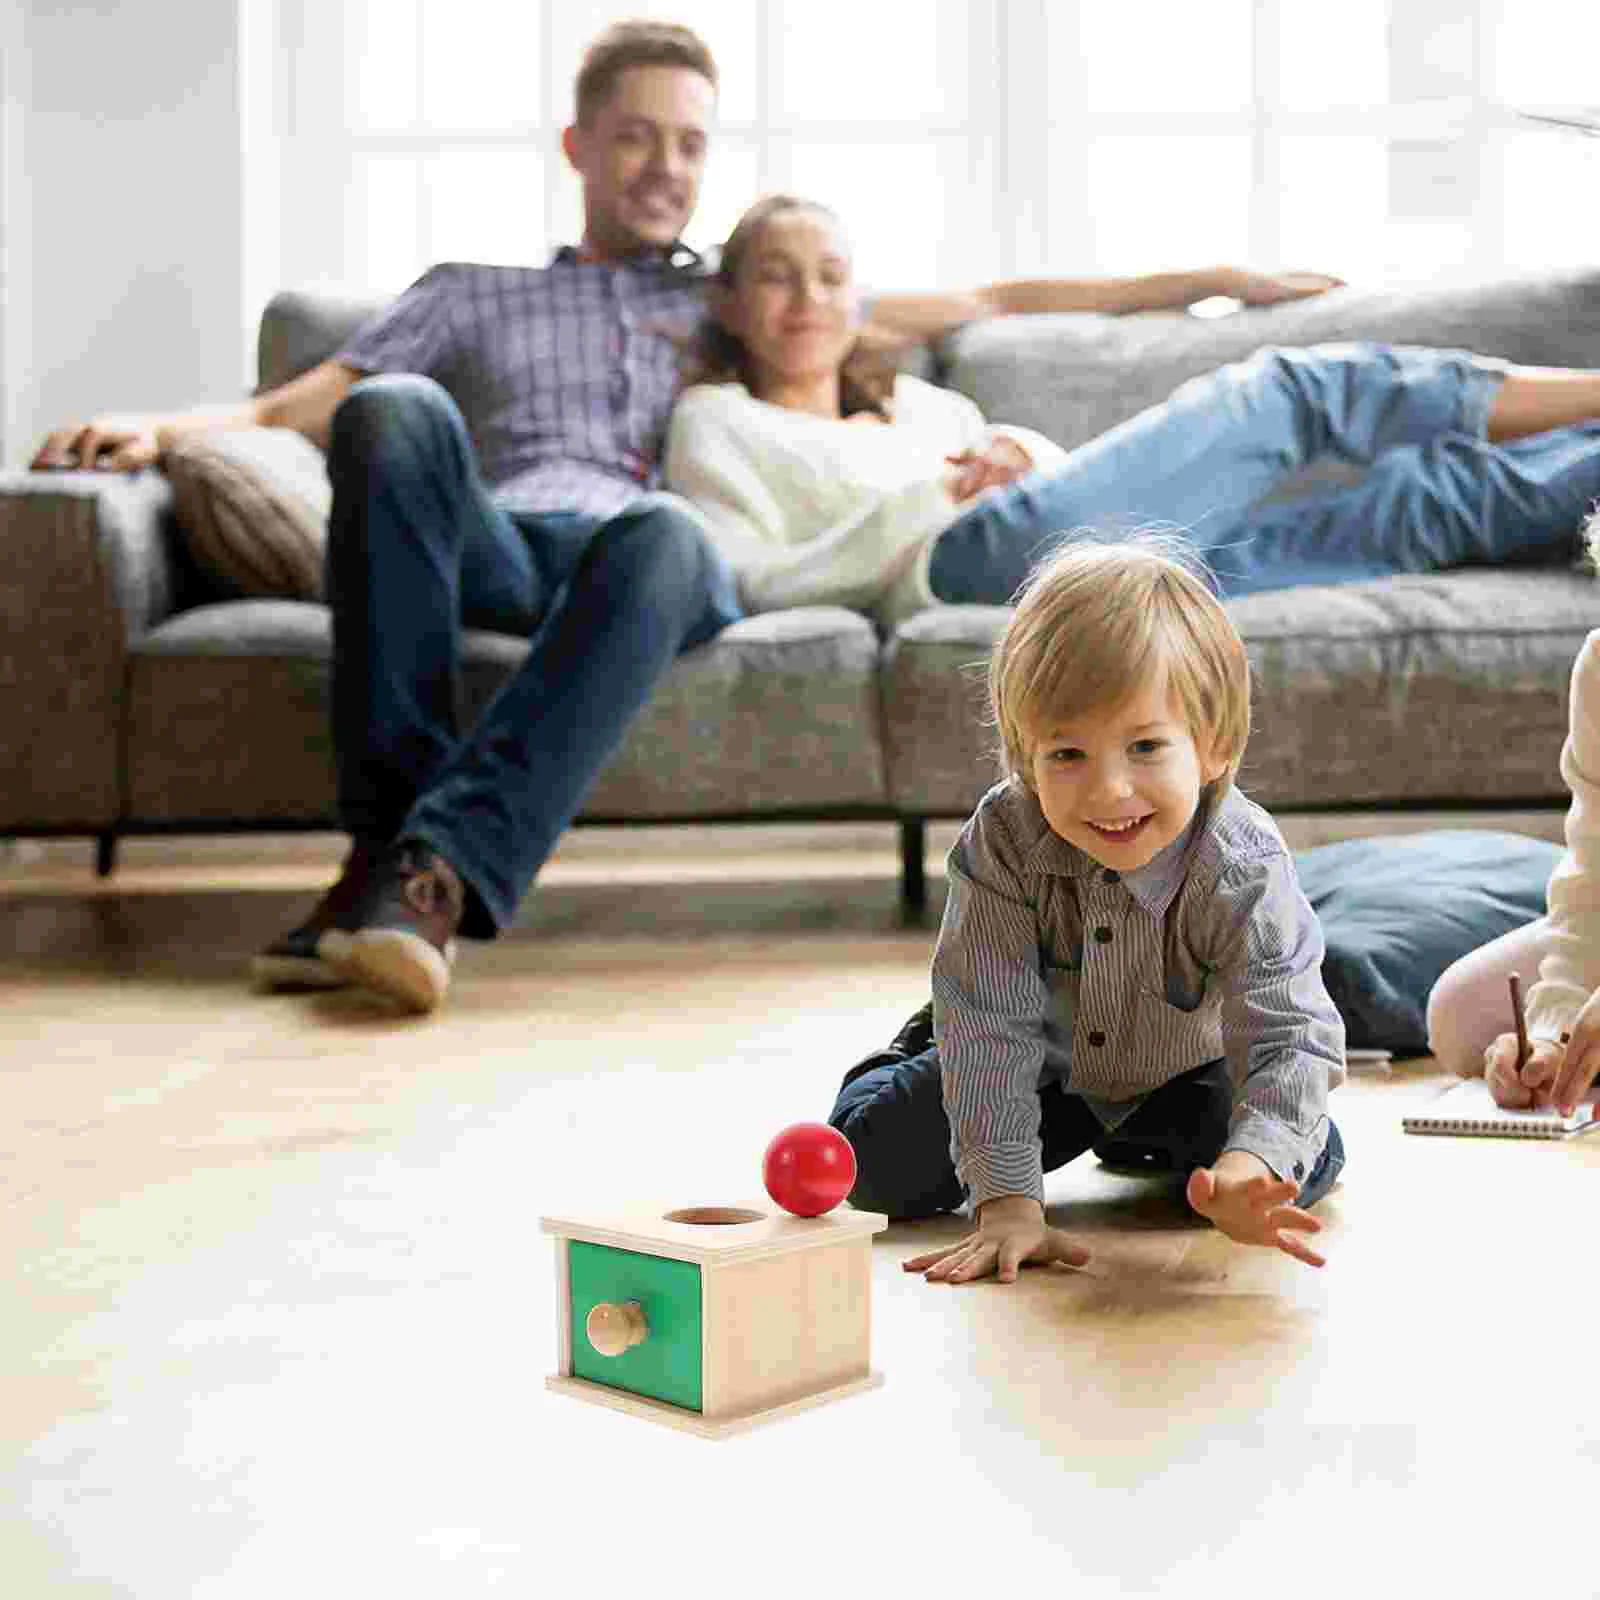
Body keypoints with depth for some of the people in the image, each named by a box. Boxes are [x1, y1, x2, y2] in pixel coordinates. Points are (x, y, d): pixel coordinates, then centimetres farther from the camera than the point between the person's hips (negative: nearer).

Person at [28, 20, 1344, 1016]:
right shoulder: (473, 296, 33)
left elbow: (986, 303, 32)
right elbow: (299, 407, 22)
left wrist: (1199, 281, 28)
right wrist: (163, 428, 1)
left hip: (654, 555, 0)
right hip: (492, 550, 1)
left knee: (661, 534, -39)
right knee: (397, 413, -32)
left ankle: (439, 872, -50)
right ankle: (385, 832, -37)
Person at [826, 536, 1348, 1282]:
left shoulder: (1244, 875, -35)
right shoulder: (1002, 842, -33)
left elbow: (1290, 1038, -40)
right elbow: (991, 1023, -33)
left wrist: (1250, 1170, -61)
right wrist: (1007, 1200, -40)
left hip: (1183, 1069, 1)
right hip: (1042, 1061, 0)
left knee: (1309, 1163, -17)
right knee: (879, 1164, -10)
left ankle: (1146, 1138, 18)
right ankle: (920, 1056, 27)